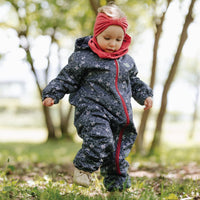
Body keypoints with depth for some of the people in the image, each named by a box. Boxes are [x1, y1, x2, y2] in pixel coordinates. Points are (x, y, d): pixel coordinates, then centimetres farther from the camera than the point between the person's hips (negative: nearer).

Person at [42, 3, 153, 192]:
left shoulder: (127, 61, 13)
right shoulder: (82, 57, -4)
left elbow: (134, 82, 27)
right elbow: (66, 79, 0)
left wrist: (144, 96, 15)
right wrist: (52, 95, -10)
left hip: (120, 115, 6)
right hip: (92, 111, -5)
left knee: (118, 154, 11)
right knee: (100, 138, -32)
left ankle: (117, 184, 30)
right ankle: (83, 167, -9)